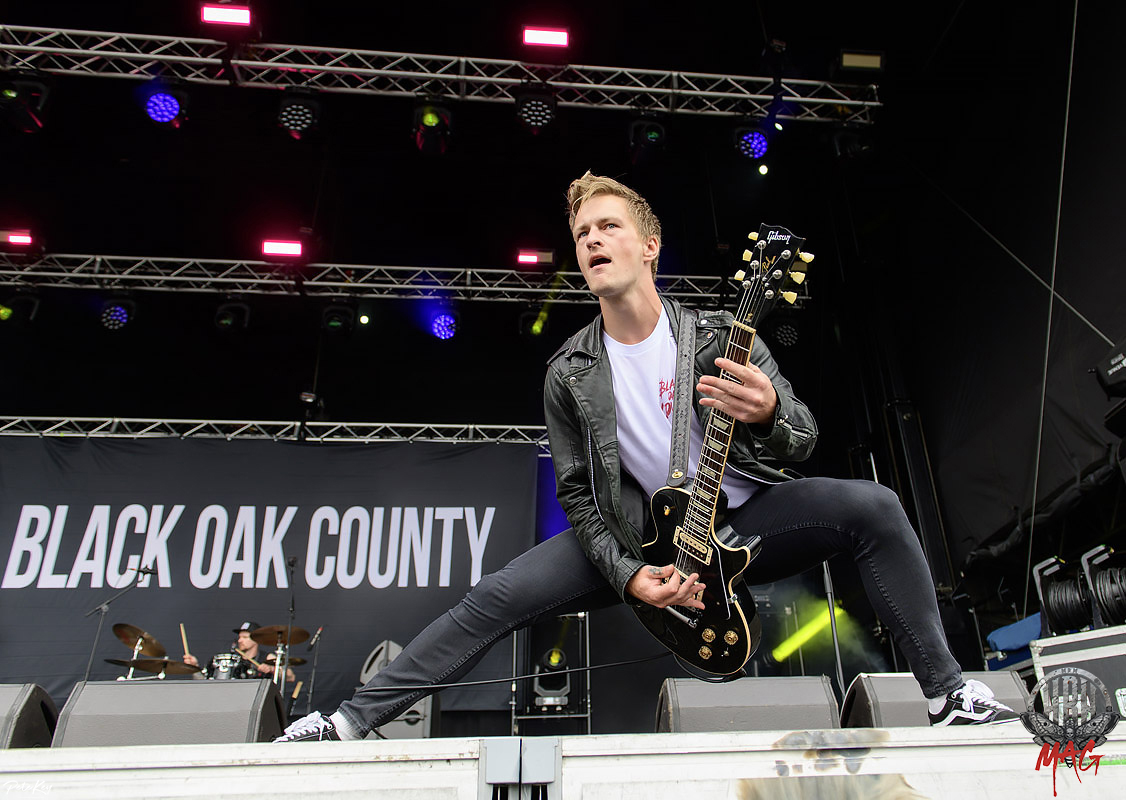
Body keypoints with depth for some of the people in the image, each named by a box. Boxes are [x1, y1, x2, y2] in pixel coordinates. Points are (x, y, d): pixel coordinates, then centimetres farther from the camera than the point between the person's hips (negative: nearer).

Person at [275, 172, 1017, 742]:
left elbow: (805, 438, -10)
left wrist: (769, 415, -36)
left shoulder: (721, 336, -11)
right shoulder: (570, 373, -7)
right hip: (644, 534, 1)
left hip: (746, 515, 0)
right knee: (496, 598, -11)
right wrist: (627, 572, -18)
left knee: (873, 507, -22)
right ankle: (353, 719, 2)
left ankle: (948, 693, -5)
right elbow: (578, 492, -2)